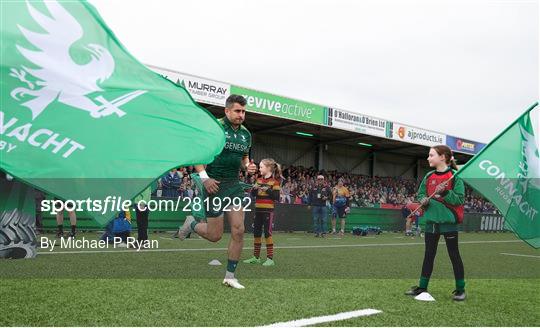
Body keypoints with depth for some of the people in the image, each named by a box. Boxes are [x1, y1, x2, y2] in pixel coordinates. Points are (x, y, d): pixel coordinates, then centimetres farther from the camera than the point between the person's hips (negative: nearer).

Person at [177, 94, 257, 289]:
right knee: (215, 235, 0)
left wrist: (248, 166, 1)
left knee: (238, 231, -1)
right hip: (214, 185, -6)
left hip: (234, 184, 6)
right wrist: (204, 177, -19)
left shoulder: (245, 134, 9)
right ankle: (191, 224, 33)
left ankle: (230, 276, 13)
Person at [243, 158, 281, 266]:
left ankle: (270, 259, 4)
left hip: (268, 211, -7)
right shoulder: (259, 180, 12)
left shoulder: (274, 181, -7)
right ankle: (256, 257, 24)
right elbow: (252, 194, 12)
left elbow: (277, 197, -13)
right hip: (258, 210, 7)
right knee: (256, 233, 11)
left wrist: (268, 190, -22)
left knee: (267, 233, -5)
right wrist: (254, 188, -7)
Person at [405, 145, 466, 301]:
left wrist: (445, 192, -24)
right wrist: (423, 200, -6)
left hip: (448, 221, -5)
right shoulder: (429, 177, 8)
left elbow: (460, 199, -12)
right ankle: (422, 287, 20)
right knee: (429, 255, 12)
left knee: (454, 255, 3)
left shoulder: (455, 176, -8)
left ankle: (460, 289, 15)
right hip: (431, 221, 5)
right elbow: (420, 194, 15)